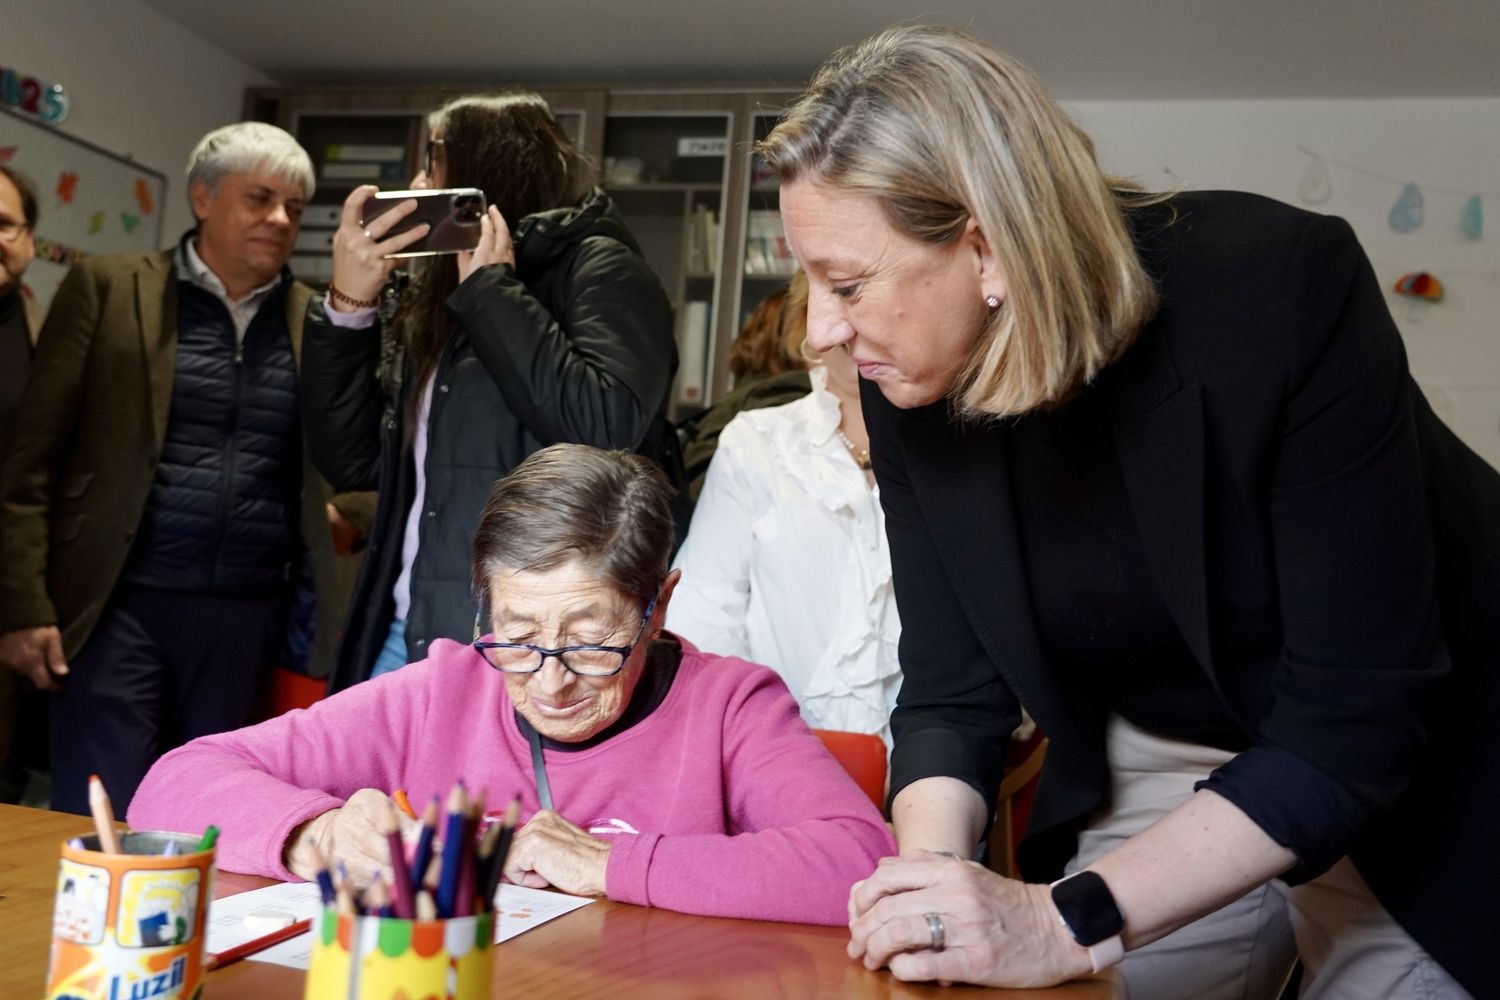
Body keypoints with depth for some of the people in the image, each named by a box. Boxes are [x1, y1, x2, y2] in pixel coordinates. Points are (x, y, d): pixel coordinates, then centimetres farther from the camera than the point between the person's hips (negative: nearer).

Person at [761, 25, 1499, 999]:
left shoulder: (1280, 288, -31)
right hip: (1158, 776, 4)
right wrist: (933, 879, -30)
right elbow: (951, 691, -10)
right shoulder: (912, 387, -15)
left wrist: (1068, 920, -37)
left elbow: (1354, 718, -31)